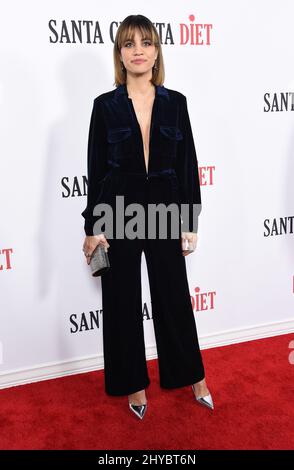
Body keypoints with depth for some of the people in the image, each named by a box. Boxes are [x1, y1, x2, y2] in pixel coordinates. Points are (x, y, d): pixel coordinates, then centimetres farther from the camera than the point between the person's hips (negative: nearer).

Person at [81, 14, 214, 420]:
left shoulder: (175, 102, 3)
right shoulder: (105, 105, -1)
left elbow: (188, 165, 3)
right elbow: (97, 169, -1)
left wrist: (191, 222, 0)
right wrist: (92, 227, -4)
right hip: (119, 213, -1)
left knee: (174, 296, 12)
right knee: (122, 302, 9)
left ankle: (193, 377, 32)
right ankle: (134, 384, 29)